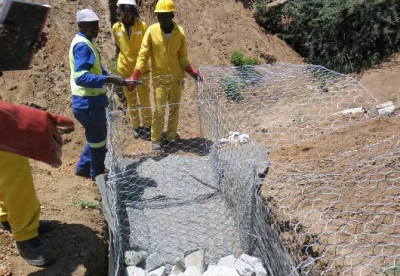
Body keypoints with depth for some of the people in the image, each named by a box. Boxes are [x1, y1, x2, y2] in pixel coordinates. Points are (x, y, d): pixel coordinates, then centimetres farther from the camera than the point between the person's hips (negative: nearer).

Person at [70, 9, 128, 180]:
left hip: (92, 100, 10)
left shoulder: (86, 43, 12)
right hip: (88, 102, -10)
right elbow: (81, 77, -32)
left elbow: (96, 69, 23)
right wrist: (110, 79, -37)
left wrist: (112, 78, 12)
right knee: (97, 139, 6)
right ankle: (98, 174, 26)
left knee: (98, 135, 23)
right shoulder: (82, 45, -20)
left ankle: (84, 167, 38)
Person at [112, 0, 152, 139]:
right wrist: (121, 62, 14)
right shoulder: (115, 28, -4)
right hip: (125, 71, 2)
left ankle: (147, 126, 24)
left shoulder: (142, 25, -10)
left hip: (142, 70, -2)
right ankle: (136, 126, 28)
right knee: (131, 102, 13)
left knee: (145, 100, 7)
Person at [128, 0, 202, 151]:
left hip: (177, 77, 2)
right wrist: (135, 76, -18)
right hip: (159, 78, -2)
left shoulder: (180, 32, -5)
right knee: (159, 110, 0)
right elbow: (143, 54, -9)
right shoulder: (151, 31, -10)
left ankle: (171, 137, 26)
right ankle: (156, 139, 17)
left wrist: (192, 71, -14)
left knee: (174, 108, 10)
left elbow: (183, 57, 2)